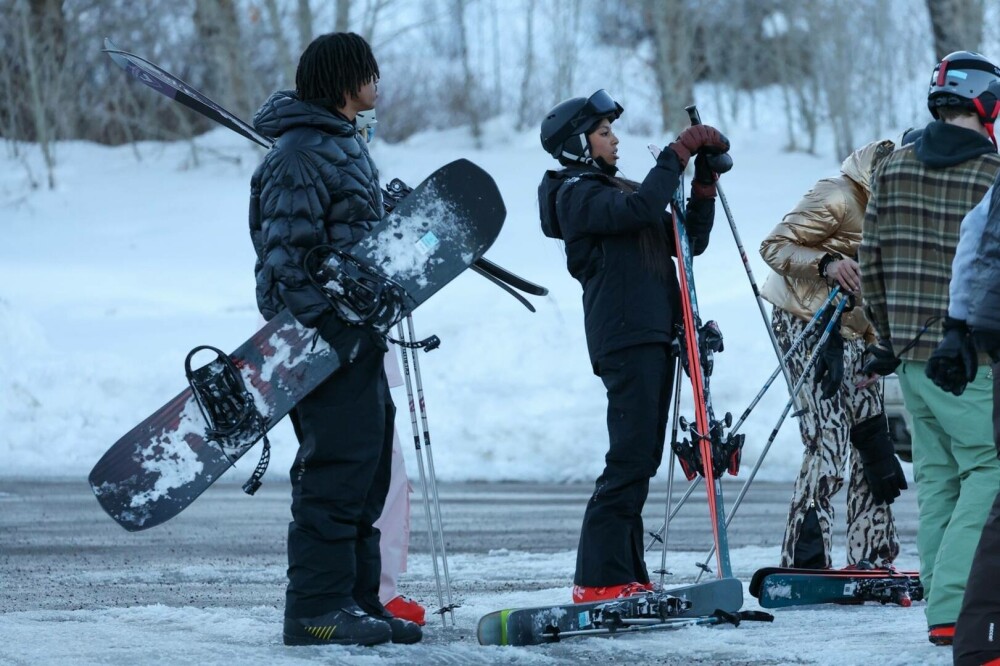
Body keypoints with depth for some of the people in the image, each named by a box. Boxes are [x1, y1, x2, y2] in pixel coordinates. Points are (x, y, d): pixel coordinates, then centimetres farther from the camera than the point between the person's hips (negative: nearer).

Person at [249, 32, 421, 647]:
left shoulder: (344, 141, 17)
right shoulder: (301, 154, -17)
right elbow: (286, 254, -22)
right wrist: (323, 329, -25)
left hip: (358, 331, 11)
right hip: (326, 337, -11)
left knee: (366, 470, 14)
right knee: (337, 467, -10)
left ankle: (358, 602, 20)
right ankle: (317, 609, -7)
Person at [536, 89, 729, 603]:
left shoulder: (618, 191, 25)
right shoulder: (577, 194, -3)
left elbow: (689, 240, 22)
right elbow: (641, 208, -21)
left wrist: (705, 183, 10)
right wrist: (679, 153, -14)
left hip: (655, 337, 9)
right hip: (624, 340, -9)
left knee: (640, 462, 8)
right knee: (630, 459, -15)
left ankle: (625, 577, 9)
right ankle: (599, 579, -16)